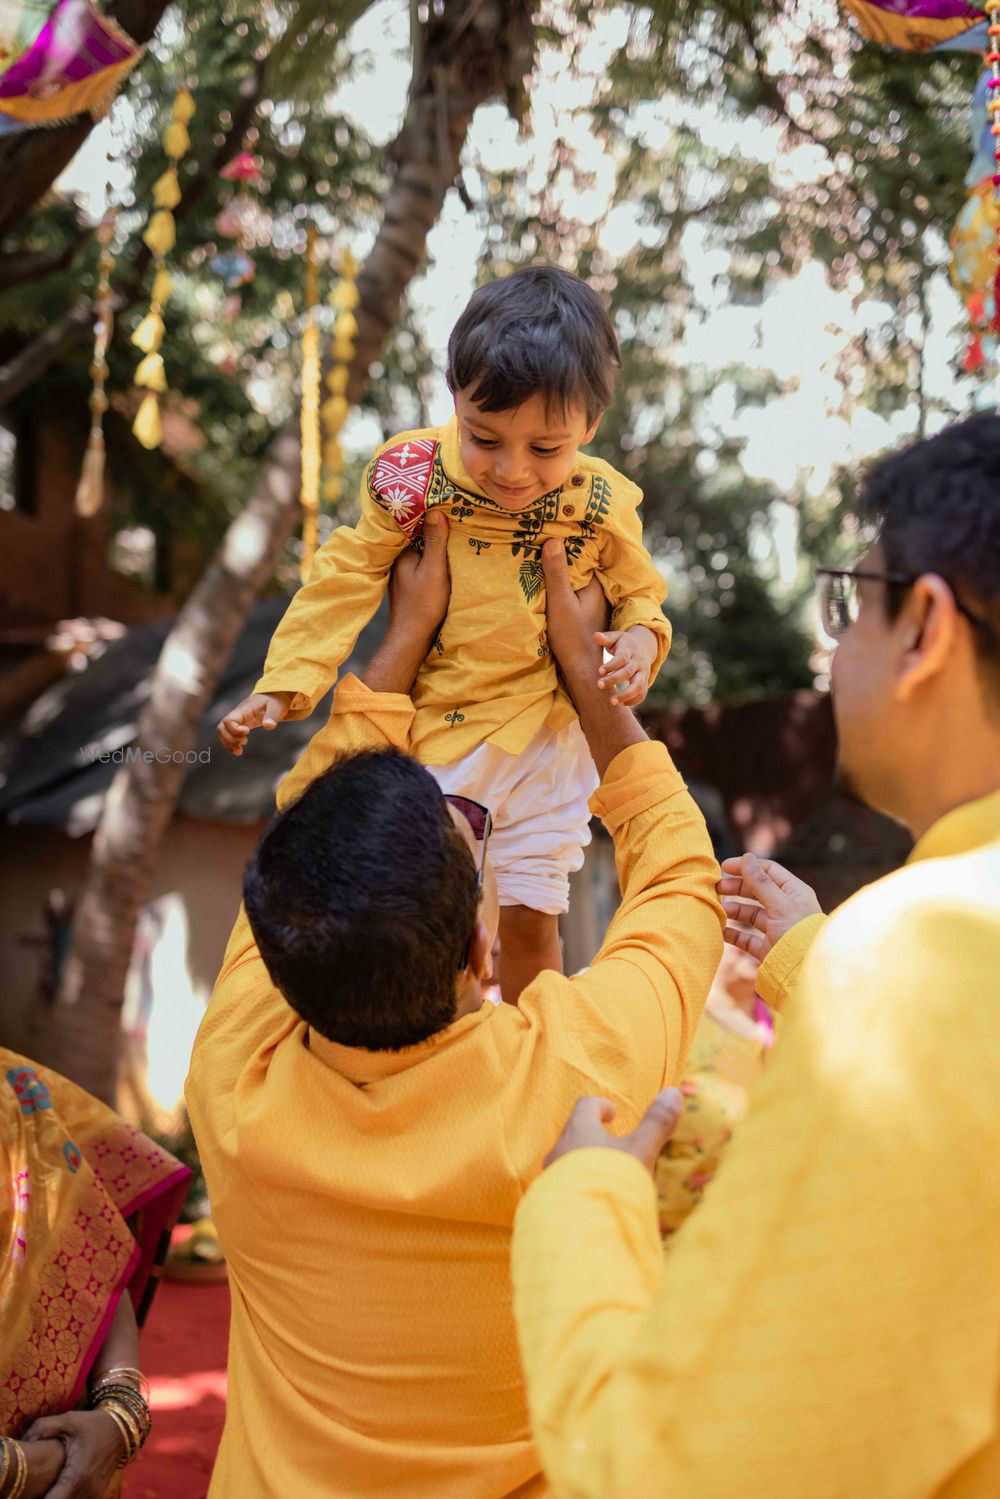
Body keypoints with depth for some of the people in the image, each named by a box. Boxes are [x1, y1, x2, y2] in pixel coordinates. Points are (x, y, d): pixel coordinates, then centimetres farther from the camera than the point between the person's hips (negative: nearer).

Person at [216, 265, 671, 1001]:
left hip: (539, 740, 0)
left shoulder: (601, 506, -10)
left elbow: (638, 590, 8)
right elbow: (347, 579, -9)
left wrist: (641, 637, -15)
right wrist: (284, 685, -16)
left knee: (529, 921, 8)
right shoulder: (416, 478, -15)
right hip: (423, 731, 0)